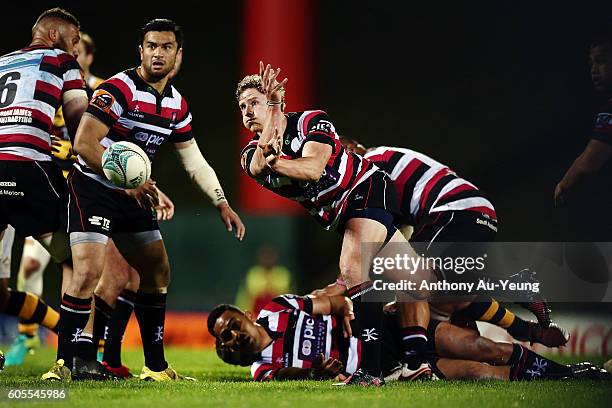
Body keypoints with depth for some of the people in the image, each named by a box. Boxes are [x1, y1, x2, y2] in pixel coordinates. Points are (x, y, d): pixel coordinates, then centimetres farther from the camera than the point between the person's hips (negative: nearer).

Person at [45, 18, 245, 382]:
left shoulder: (177, 104, 6)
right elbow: (84, 144, -24)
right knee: (88, 270, -22)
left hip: (133, 194, 8)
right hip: (93, 188, -8)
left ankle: (156, 366, 18)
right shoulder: (119, 89, -18)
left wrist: (222, 204, 10)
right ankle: (65, 362, -13)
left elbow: (195, 161, 16)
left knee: (158, 273, 10)